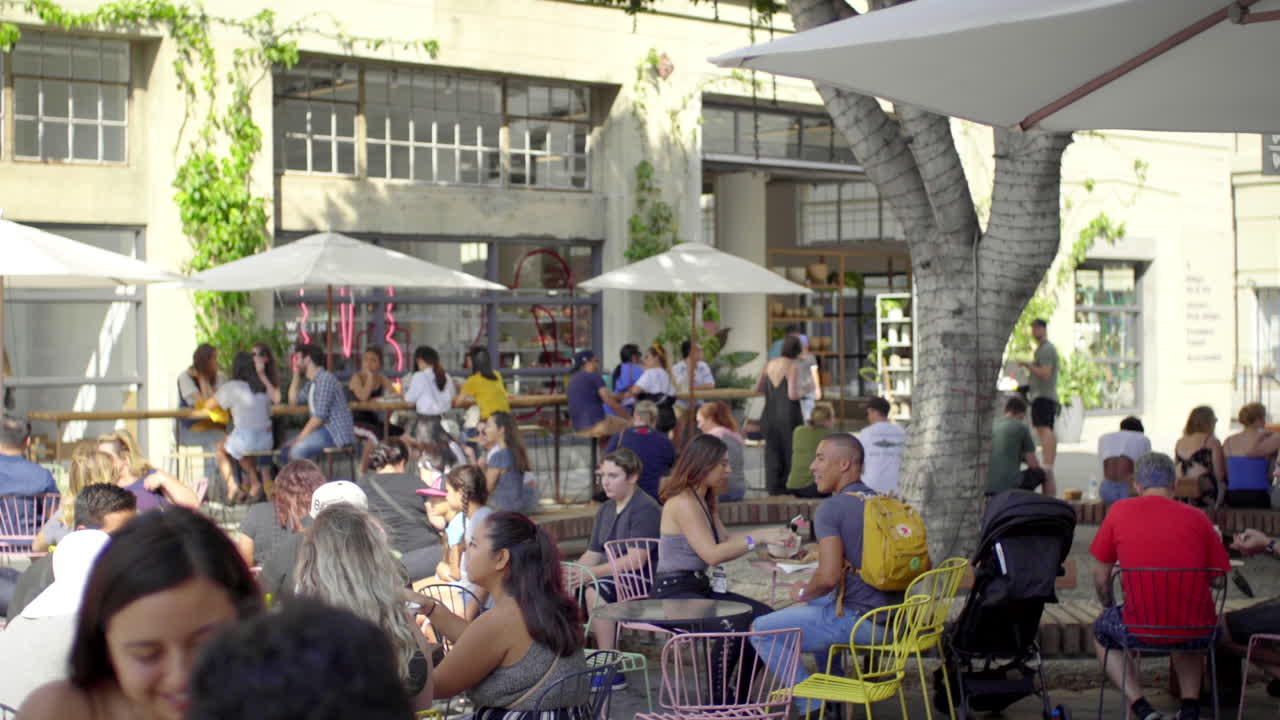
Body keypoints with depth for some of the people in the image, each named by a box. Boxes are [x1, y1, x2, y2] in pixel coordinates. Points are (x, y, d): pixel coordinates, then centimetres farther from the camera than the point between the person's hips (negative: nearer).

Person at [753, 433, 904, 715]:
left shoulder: (832, 508, -14)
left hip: (861, 621, -9)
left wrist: (803, 593, -1)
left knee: (761, 629, 4)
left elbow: (828, 576, -25)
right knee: (815, 605, 36)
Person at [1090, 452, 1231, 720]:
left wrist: (1108, 607, 25)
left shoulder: (1119, 511, 0)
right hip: (1197, 629, 2)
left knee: (1101, 631, 31)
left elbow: (1101, 578, 6)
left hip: (1141, 628, -2)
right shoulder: (1197, 518, 1)